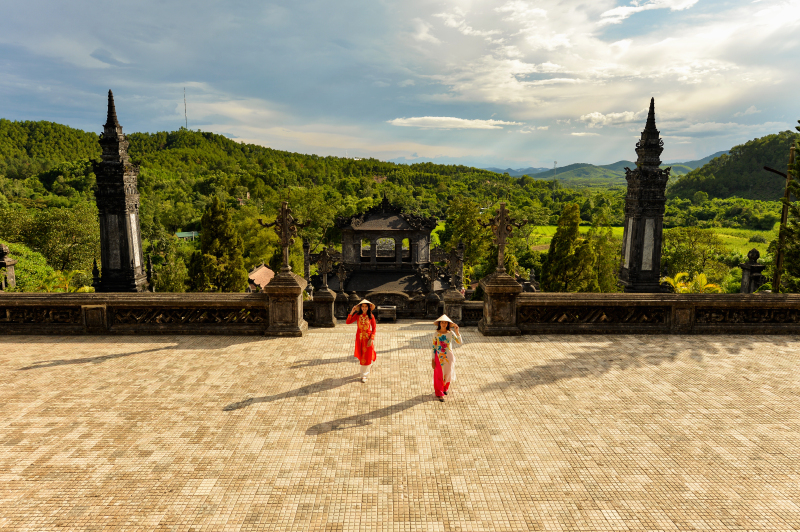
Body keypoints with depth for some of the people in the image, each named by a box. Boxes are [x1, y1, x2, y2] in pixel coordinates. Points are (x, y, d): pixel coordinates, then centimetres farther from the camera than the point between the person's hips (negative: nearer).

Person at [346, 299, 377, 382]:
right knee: (361, 355, 14)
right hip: (359, 338, 2)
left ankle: (364, 375, 10)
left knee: (366, 356, 1)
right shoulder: (357, 315, -4)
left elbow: (373, 329, -5)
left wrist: (371, 339, -14)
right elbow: (348, 322, -13)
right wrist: (351, 312, -20)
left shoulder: (371, 316, -8)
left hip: (368, 338, -2)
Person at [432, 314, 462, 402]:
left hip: (449, 357, 2)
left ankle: (445, 388, 43)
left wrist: (457, 331, -25)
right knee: (439, 375, 3)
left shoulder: (450, 333, -5)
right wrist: (433, 360, -4)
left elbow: (459, 342, -15)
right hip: (439, 357, -2)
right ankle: (440, 394, 17)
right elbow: (434, 347, -3)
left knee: (448, 374, 15)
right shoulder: (436, 334, -7)